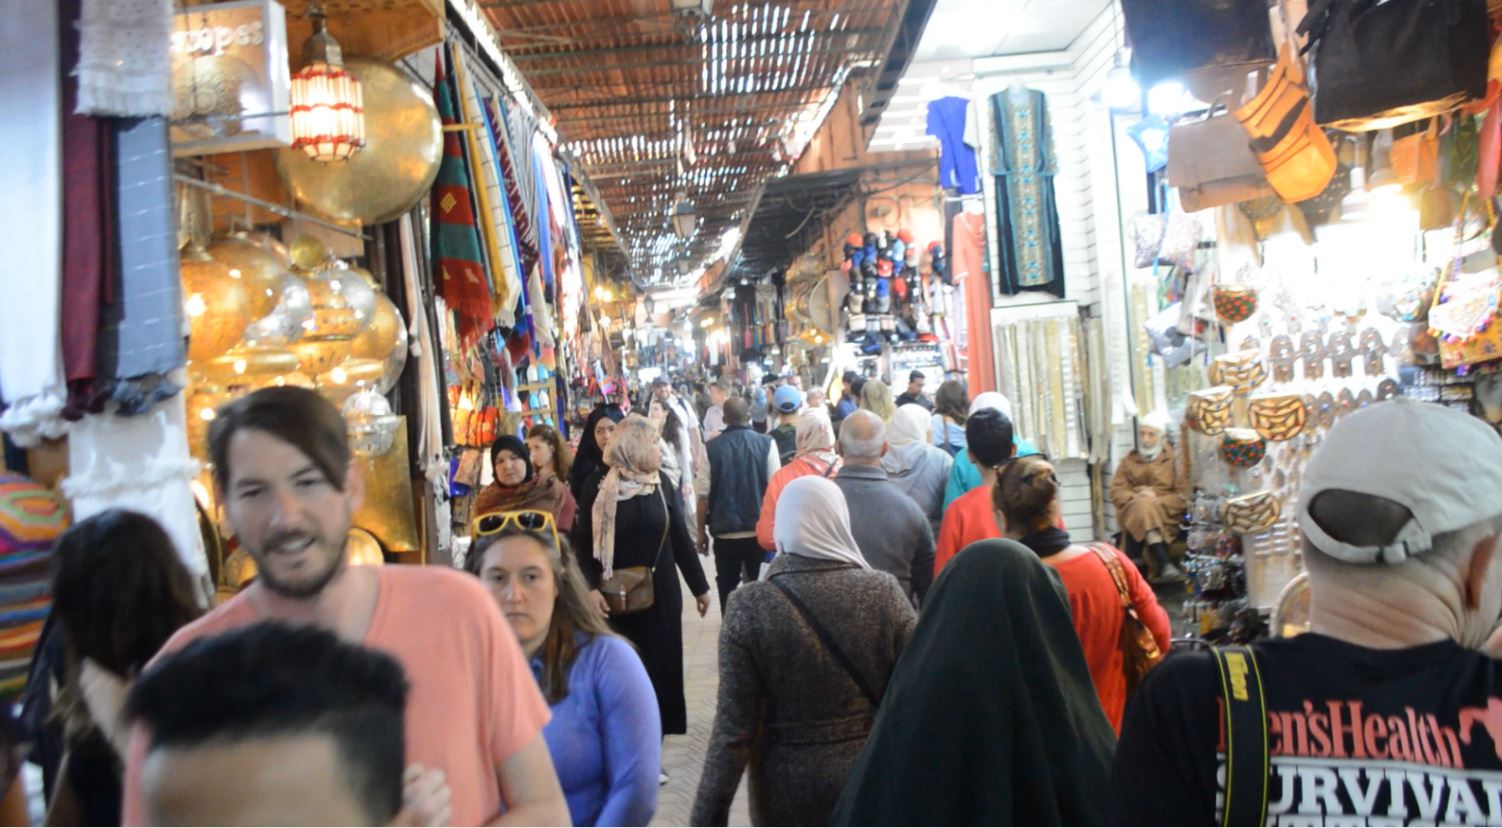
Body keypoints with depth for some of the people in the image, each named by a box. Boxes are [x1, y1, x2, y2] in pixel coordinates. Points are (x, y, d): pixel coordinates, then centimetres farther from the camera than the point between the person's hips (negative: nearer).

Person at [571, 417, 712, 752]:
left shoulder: (661, 484, 1)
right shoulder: (600, 488, -6)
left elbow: (680, 537, 6)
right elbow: (583, 544, -6)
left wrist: (699, 586, 9)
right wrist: (591, 587, -20)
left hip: (662, 592, 3)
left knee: (660, 666, 5)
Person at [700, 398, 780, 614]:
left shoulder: (711, 447, -7)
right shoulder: (766, 443, -7)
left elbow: (704, 494, -6)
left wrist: (701, 530, 5)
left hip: (724, 531, 0)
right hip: (760, 530, 1)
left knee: (727, 588, 12)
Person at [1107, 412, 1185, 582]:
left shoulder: (1173, 459, 12)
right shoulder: (1129, 460, 20)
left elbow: (1183, 494, 1)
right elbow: (1116, 491, 8)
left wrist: (1157, 498, -17)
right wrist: (1136, 497, -14)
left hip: (1166, 510, -1)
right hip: (1132, 511, 1)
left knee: (1146, 507, -36)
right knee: (1143, 505, -36)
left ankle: (1135, 563, -41)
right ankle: (1163, 564, -45)